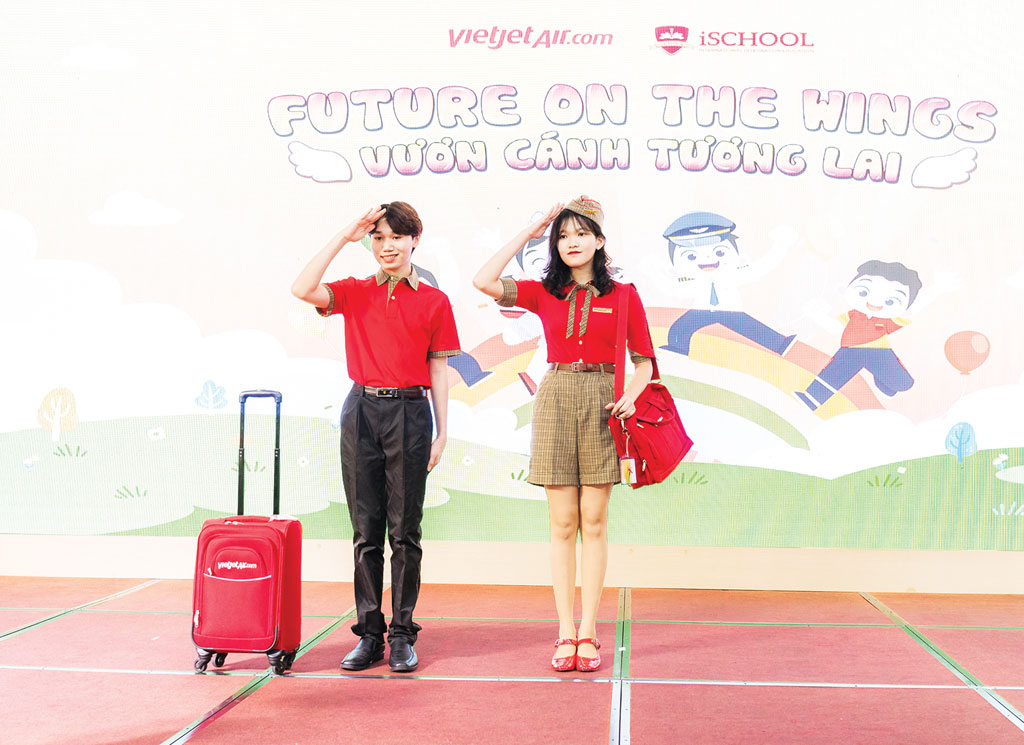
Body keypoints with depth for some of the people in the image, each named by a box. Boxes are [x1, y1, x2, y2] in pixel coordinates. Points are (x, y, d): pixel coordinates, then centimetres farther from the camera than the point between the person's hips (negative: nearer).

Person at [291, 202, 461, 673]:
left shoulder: (434, 301, 6)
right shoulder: (355, 293, 9)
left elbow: (438, 370, 8)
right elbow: (302, 290, -10)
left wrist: (442, 432, 3)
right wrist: (344, 237, -6)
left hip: (409, 413, -1)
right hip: (362, 410, 1)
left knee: (404, 530, 2)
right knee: (366, 531, 5)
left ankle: (402, 635, 11)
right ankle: (369, 634, 13)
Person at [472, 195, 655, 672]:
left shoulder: (622, 296, 4)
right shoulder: (544, 293, 8)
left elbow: (644, 361, 6)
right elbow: (484, 281, -5)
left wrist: (631, 395, -14)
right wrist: (529, 233, 1)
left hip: (602, 403, -1)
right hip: (556, 399, 1)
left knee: (593, 521, 0)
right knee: (562, 522, 2)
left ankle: (587, 633, 6)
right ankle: (565, 633, 6)